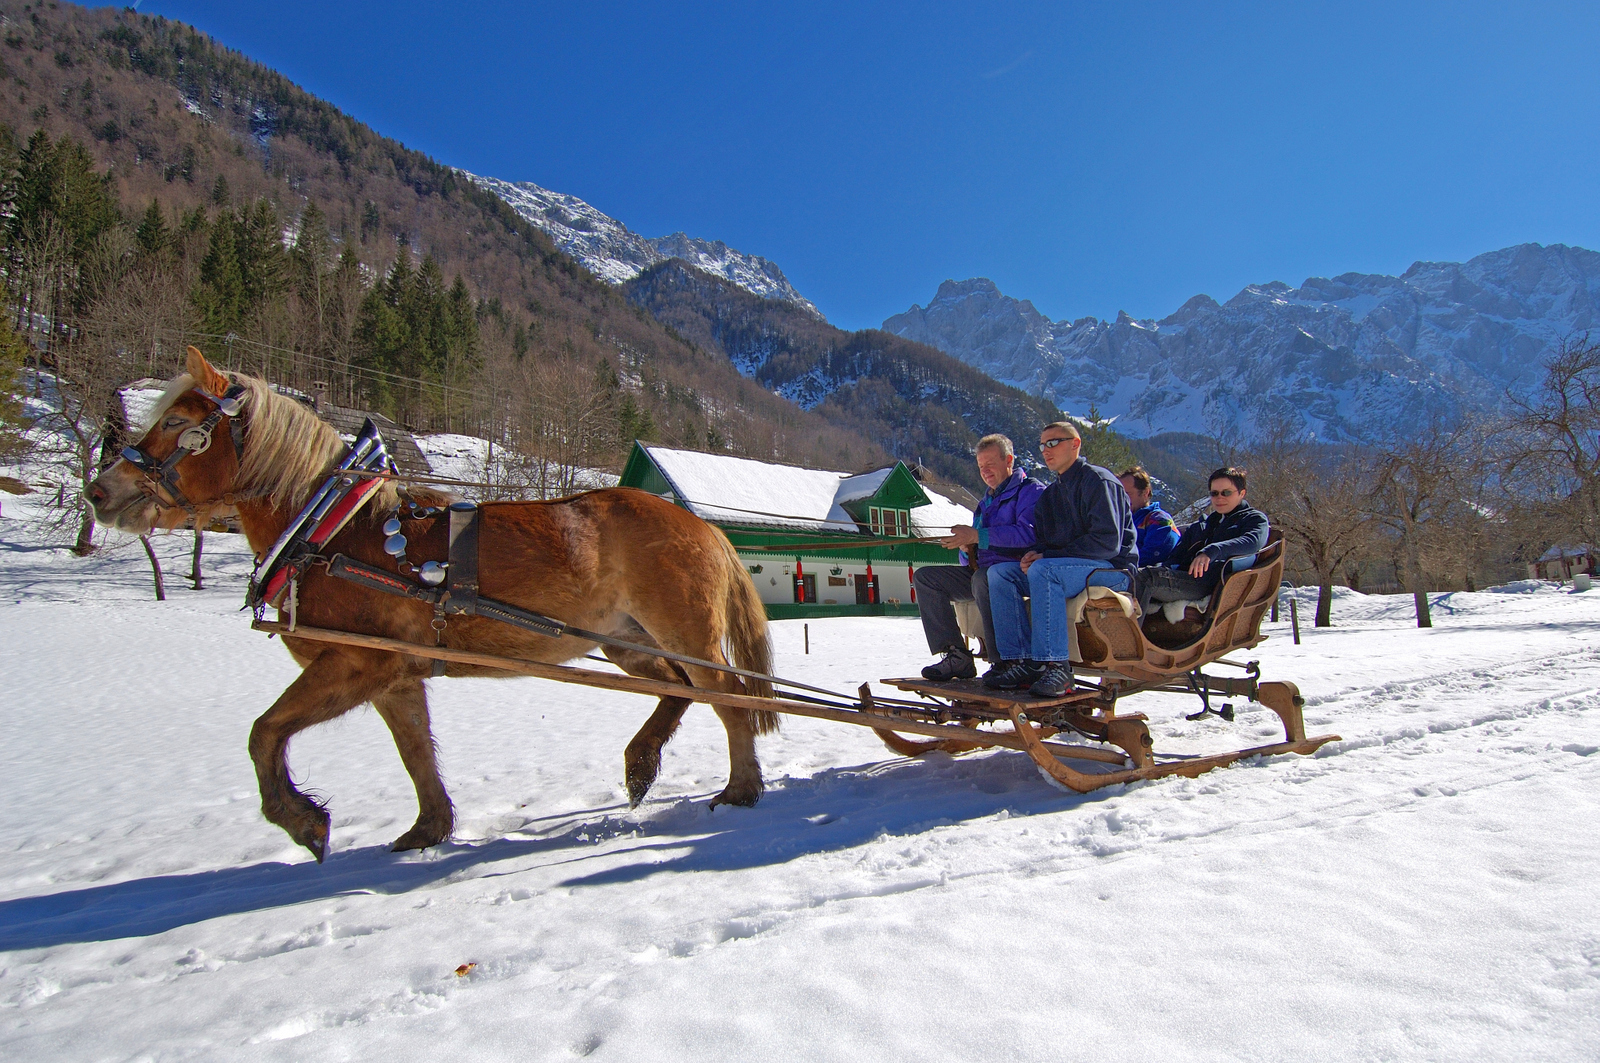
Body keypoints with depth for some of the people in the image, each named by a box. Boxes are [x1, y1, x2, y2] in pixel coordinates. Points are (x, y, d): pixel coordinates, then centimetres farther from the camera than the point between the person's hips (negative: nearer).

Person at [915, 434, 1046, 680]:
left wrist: (977, 536, -23)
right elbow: (974, 553, 25)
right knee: (925, 577, -4)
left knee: (983, 579, -39)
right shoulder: (986, 501, 25)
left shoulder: (1031, 490, -1)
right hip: (981, 571, 9)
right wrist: (966, 547, 0)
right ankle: (956, 657, -17)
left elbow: (1027, 533, -21)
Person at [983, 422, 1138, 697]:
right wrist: (1033, 555, -8)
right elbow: (1043, 541, 19)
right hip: (1063, 567, 8)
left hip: (1113, 569, -8)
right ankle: (1020, 661, -20)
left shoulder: (1098, 480, -7)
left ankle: (1054, 665, -34)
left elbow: (1108, 542, -18)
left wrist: (1046, 557, -19)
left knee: (1043, 571, -35)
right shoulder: (1050, 494, 19)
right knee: (999, 572, -11)